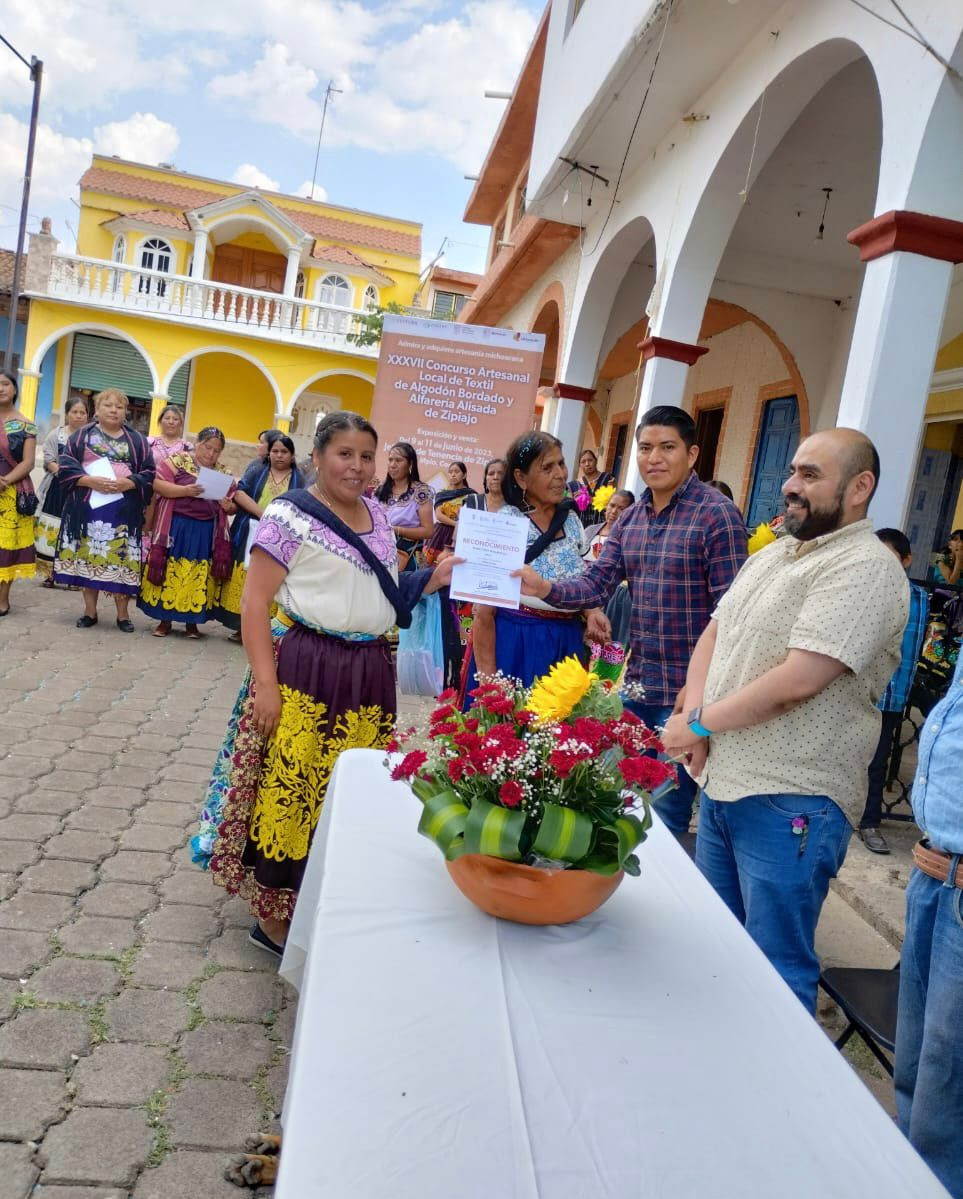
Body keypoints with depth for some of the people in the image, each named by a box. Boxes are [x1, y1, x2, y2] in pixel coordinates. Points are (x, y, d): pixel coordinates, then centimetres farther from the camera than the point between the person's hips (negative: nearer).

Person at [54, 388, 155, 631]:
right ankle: (90, 610, 14)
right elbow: (66, 466, 0)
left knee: (121, 559, -1)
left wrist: (127, 483, -13)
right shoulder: (82, 435, 8)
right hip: (88, 507, 0)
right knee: (87, 556, 3)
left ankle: (122, 613, 8)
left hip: (124, 510, 0)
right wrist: (90, 481, -15)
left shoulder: (137, 440, 10)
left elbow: (149, 474, 4)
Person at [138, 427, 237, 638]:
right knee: (171, 572, 2)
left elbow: (233, 506, 14)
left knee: (198, 577, 6)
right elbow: (158, 484, -10)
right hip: (177, 527, -3)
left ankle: (192, 621, 16)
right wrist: (185, 490, -23)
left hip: (206, 532, 3)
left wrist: (228, 506, -9)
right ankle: (164, 620, 12)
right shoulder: (178, 460, -1)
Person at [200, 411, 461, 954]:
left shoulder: (379, 515, 12)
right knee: (290, 790, -1)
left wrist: (434, 578, 5)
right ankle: (274, 917, 19)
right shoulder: (291, 514, -7)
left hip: (369, 676, 6)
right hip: (304, 672, -6)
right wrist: (264, 682, -16)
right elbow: (255, 600, -10)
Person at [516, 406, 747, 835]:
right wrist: (545, 589, -15)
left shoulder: (718, 516, -13)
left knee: (666, 815, 6)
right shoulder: (629, 517, 8)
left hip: (685, 691, -7)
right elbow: (598, 583, 3)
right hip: (636, 684, 7)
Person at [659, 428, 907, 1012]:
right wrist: (695, 714, -3)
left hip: (790, 804, -9)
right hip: (723, 783, 9)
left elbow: (798, 679, -23)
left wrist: (701, 721, -11)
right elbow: (712, 634, 15)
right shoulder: (773, 553, 14)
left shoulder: (866, 568, -15)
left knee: (777, 968, 3)